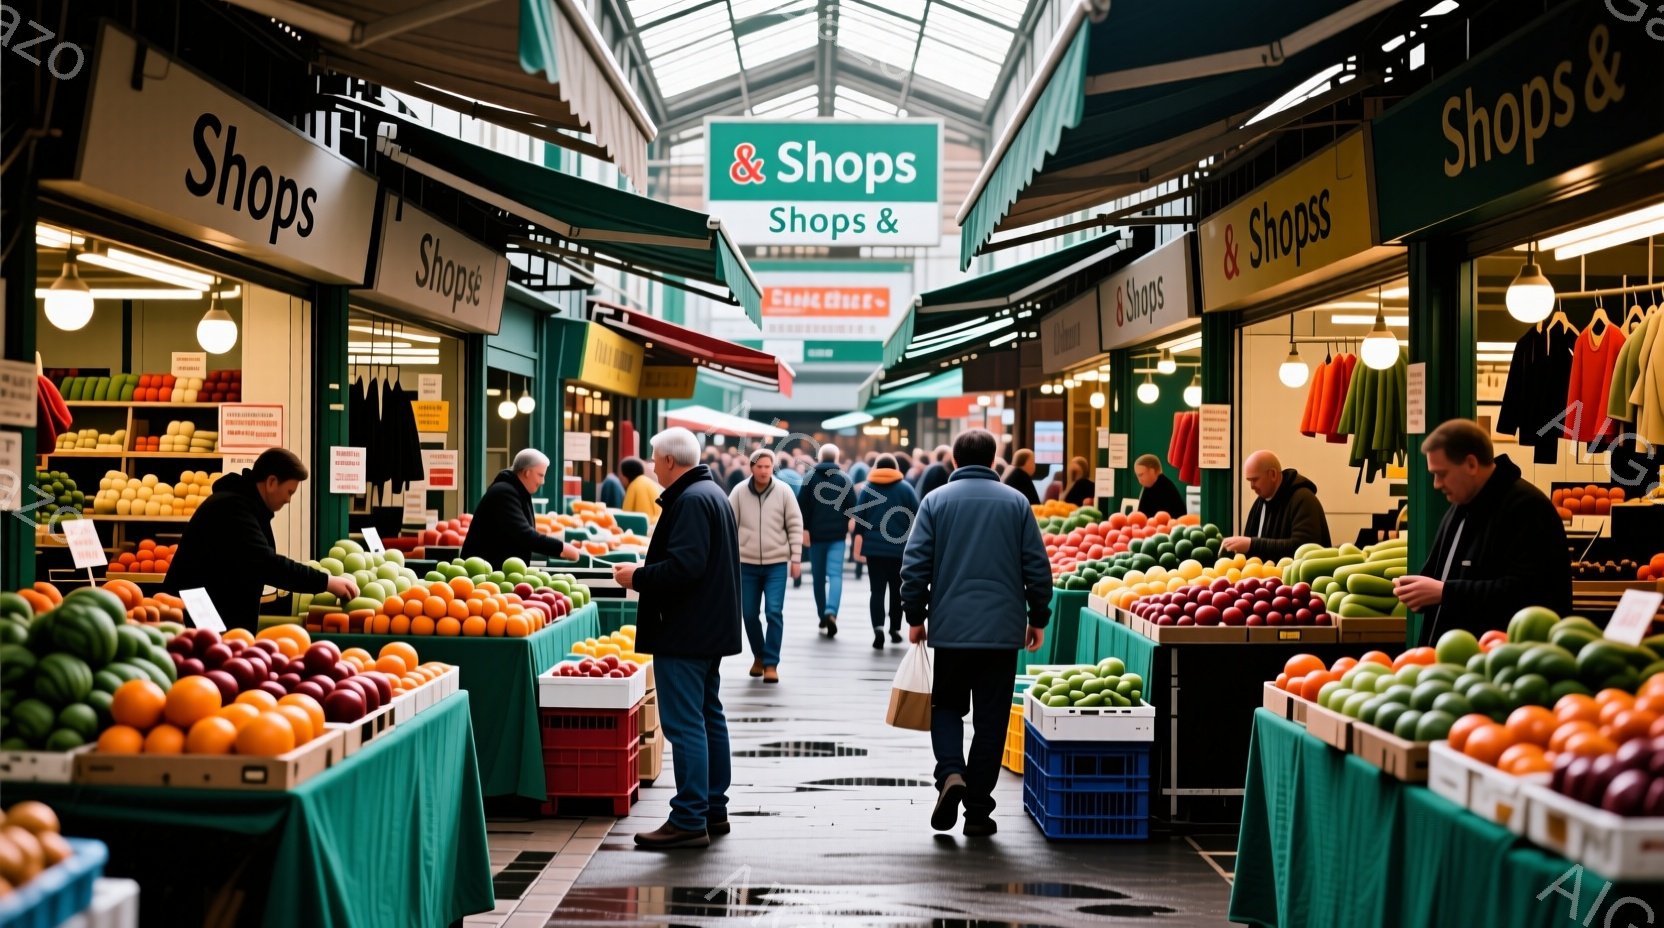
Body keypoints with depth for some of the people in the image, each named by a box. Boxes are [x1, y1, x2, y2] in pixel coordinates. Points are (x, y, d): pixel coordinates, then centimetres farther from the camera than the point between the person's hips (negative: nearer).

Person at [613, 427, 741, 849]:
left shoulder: (690, 501, -17)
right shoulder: (714, 493, 16)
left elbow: (684, 566, -27)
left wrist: (637, 577, -13)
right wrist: (645, 572, 15)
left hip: (684, 633, -11)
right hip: (711, 629, 11)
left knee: (685, 724, -9)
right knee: (709, 717, 16)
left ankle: (689, 821, -7)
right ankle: (714, 810, 24)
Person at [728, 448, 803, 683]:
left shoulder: (783, 491, -4)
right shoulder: (739, 492, -3)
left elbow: (795, 526, 0)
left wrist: (796, 558, -2)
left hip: (776, 563, -1)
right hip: (747, 563, 2)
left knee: (774, 612, -9)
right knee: (749, 614, 9)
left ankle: (771, 663, -1)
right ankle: (758, 656, 30)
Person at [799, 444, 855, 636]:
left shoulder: (810, 477, 0)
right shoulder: (844, 478, 1)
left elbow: (802, 505, -6)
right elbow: (852, 506, 1)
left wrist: (804, 528, -4)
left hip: (815, 534, 1)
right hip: (837, 534, -1)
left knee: (819, 577, 12)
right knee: (835, 574, -6)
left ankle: (822, 616, 18)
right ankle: (831, 612, -27)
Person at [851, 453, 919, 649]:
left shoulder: (866, 489, 4)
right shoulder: (906, 489, 2)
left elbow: (858, 521, 2)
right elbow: (916, 520, 1)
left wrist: (858, 549, 6)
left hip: (874, 548, 0)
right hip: (900, 548, 0)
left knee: (877, 590, 0)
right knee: (897, 590, 14)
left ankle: (878, 627, -19)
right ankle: (895, 629, 19)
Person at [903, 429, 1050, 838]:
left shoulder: (936, 501, 0)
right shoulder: (1016, 502, 2)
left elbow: (914, 564, -3)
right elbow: (1038, 568, 2)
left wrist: (916, 616, 8)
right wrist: (1038, 619, 13)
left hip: (950, 627, 0)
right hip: (1002, 629, 0)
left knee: (947, 706, 17)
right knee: (990, 720, 7)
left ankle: (950, 774, -7)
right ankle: (978, 810, 10)